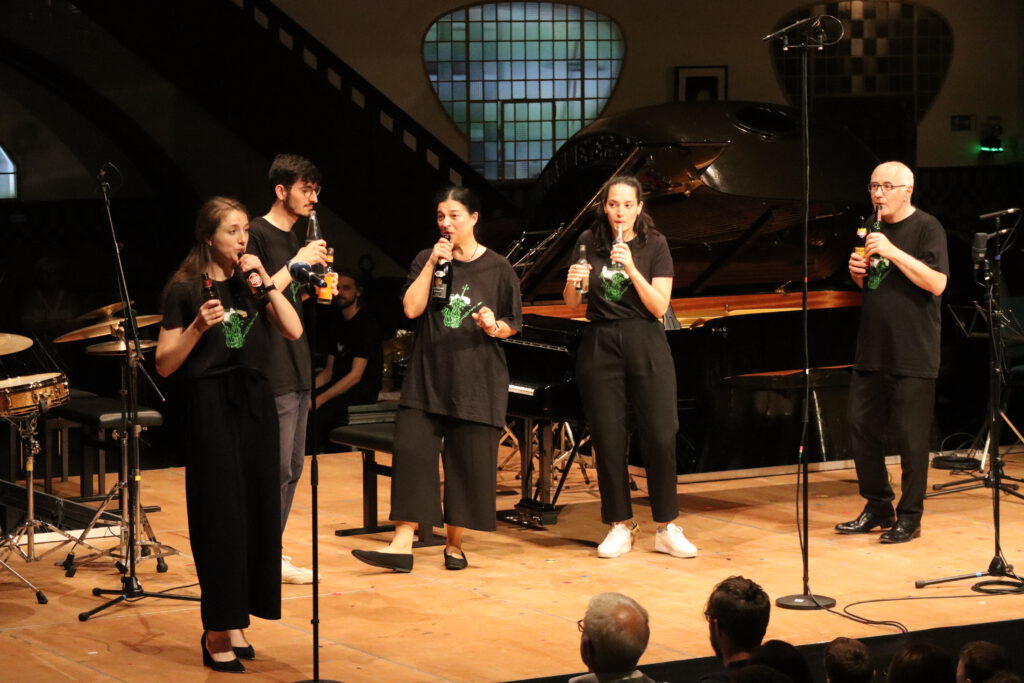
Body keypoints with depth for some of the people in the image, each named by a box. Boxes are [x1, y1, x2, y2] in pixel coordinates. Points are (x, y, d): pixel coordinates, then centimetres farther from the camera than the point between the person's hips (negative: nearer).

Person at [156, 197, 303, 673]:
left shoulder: (250, 283, 10)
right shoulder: (185, 289, -4)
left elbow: (293, 330, -2)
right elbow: (165, 365, -7)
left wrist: (266, 282, -7)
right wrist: (198, 327, -20)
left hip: (255, 402, 5)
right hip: (212, 406, -5)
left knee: (256, 511, 5)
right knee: (220, 516, -5)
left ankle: (236, 622, 14)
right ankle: (217, 631, 1)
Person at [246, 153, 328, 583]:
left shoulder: (293, 237, 16)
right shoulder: (258, 234, -12)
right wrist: (297, 264, -21)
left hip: (297, 366, 10)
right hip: (272, 369, -10)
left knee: (292, 467, 12)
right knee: (277, 468, -7)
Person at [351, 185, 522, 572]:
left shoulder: (498, 268, 2)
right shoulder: (428, 260, 7)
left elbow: (513, 325, 6)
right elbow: (412, 308, -5)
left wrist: (494, 327, -16)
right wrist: (432, 264, -10)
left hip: (477, 382, -1)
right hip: (427, 377, 1)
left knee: (467, 461, 1)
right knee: (411, 452, -9)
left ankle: (454, 543, 15)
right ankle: (401, 546, -10)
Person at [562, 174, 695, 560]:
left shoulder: (654, 245, -1)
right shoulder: (589, 243, 5)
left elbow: (660, 307, -9)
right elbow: (572, 305, 8)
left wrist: (631, 269, -20)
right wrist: (573, 282, -14)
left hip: (646, 346, -2)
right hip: (600, 347, 2)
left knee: (660, 438, -5)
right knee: (609, 440, 2)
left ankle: (667, 529, 4)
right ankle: (620, 527, 14)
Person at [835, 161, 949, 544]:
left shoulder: (926, 228, -7)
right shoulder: (875, 229, 16)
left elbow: (937, 282, -19)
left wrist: (893, 252, -23)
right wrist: (858, 272, 3)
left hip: (912, 355, -7)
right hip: (872, 350, 7)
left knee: (910, 437, -1)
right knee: (862, 429, 9)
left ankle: (909, 518, 8)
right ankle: (877, 509, 22)